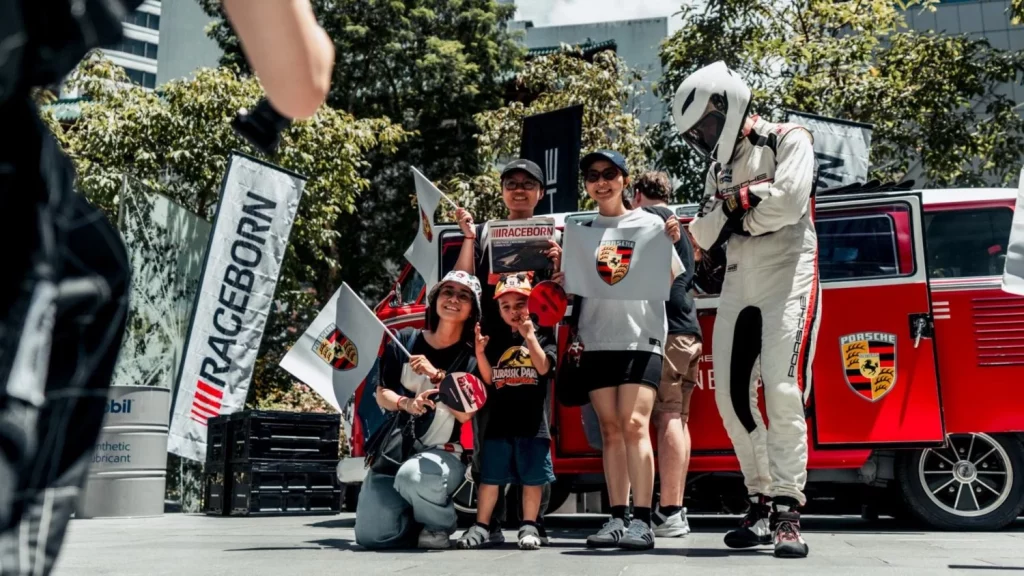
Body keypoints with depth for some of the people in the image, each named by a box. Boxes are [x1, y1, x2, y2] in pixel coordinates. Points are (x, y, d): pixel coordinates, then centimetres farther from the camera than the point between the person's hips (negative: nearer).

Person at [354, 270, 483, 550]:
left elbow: (466, 414, -10)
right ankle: (415, 521, 21)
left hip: (443, 454, -3)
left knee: (414, 476, -40)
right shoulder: (404, 340, 6)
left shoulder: (472, 357, -2)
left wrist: (435, 375, -18)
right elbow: (382, 395, 5)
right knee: (372, 536, -15)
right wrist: (406, 404, -17)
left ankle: (439, 525, -6)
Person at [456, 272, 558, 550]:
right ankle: (481, 527, 9)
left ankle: (529, 527, 11)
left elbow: (544, 368, -12)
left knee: (532, 478, 2)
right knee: (489, 476, 4)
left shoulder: (542, 336, 4)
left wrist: (529, 336, -18)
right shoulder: (496, 340, 11)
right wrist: (480, 353, -9)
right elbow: (489, 379, 7)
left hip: (532, 422, -2)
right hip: (499, 420, 3)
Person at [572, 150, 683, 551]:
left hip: (641, 337, -3)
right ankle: (617, 518, 4)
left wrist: (670, 244, -13)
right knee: (610, 428, 2)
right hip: (596, 340, 3)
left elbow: (670, 282, 3)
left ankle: (642, 521, -13)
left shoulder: (650, 224, 6)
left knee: (634, 424, -12)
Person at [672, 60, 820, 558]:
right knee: (732, 398, 3)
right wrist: (740, 202, -8)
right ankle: (762, 502, 14)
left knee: (783, 393, -17)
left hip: (787, 283, -7)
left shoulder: (788, 141, 0)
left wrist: (734, 208, -4)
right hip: (738, 290, 7)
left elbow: (789, 201, -18)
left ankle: (786, 512, -15)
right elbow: (704, 235, 9)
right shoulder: (720, 166, 19)